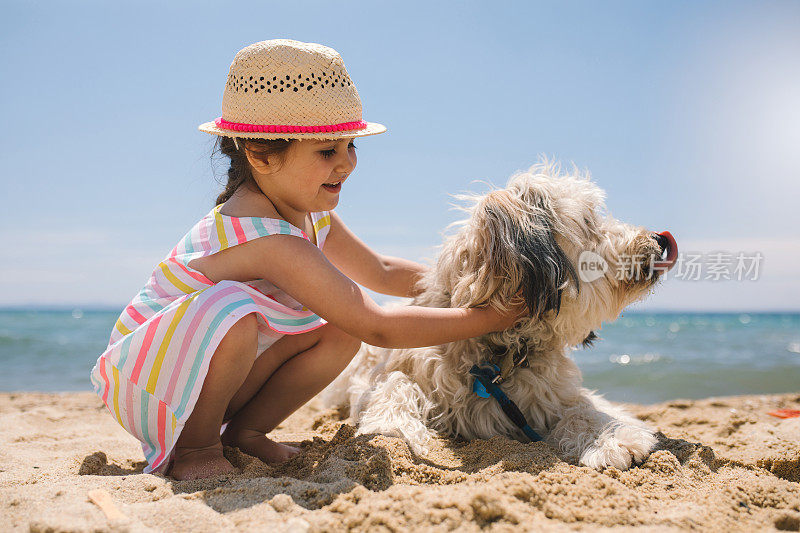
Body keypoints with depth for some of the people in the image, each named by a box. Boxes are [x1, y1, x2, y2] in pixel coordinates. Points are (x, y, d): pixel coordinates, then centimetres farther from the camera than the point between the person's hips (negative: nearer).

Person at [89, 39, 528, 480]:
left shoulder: (309, 215, -2)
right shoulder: (271, 240, -32)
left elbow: (382, 272, 12)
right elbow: (379, 328, -30)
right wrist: (483, 319, -23)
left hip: (209, 375, 8)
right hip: (142, 377, -8)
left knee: (341, 327, -3)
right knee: (235, 310, -38)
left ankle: (241, 430, 6)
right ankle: (193, 447, -14)